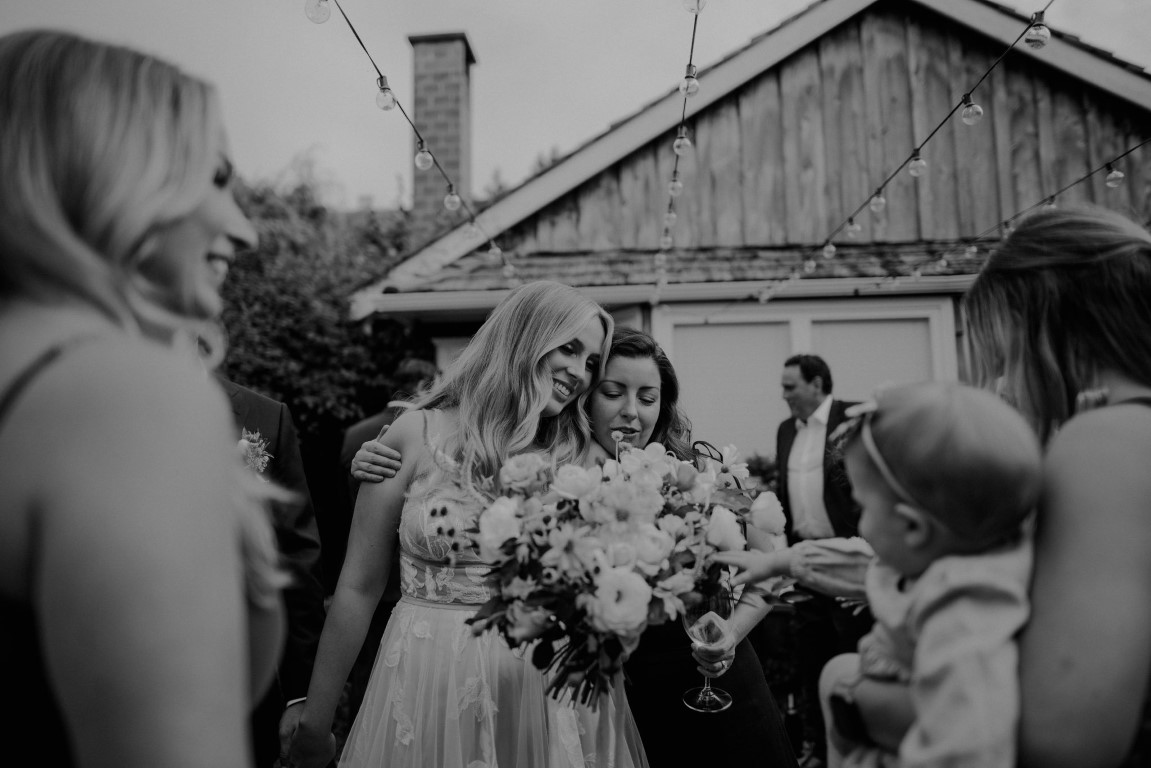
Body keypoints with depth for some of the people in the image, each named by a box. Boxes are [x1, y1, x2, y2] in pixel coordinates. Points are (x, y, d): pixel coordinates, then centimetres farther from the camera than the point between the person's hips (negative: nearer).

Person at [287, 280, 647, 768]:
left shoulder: (580, 459, 0)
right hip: (430, 685, -2)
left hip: (548, 692, 2)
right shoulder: (417, 435, -7)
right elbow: (359, 588, -4)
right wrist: (314, 724, 0)